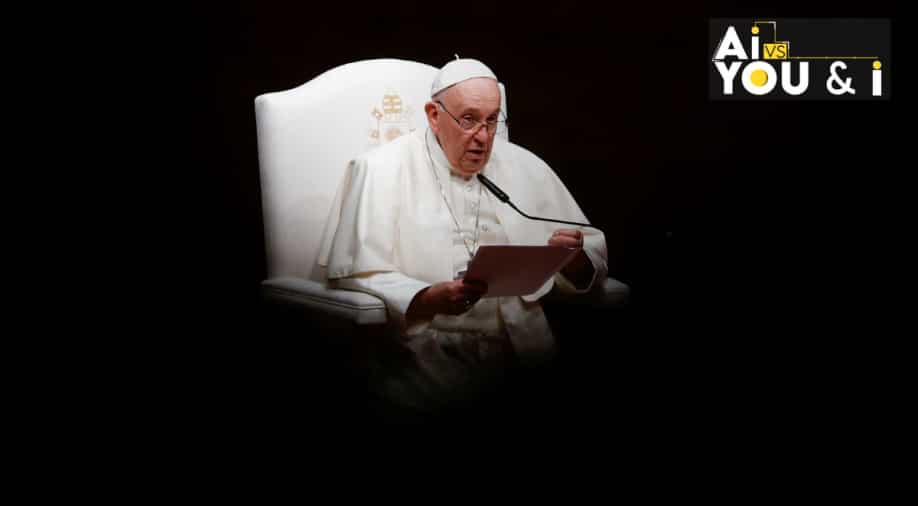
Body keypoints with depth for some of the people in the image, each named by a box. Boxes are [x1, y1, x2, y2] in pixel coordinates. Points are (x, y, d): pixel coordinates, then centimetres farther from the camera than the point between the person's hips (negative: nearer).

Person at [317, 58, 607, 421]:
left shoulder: (527, 168, 15)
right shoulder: (379, 170, 2)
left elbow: (592, 265, 17)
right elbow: (352, 275, -7)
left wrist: (573, 259, -7)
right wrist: (429, 299, -23)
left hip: (522, 350, 4)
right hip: (422, 354, -4)